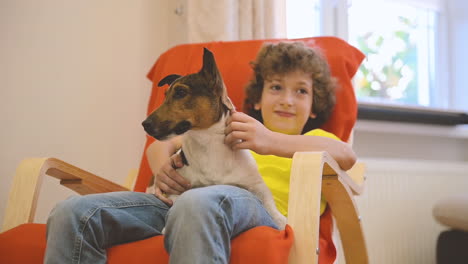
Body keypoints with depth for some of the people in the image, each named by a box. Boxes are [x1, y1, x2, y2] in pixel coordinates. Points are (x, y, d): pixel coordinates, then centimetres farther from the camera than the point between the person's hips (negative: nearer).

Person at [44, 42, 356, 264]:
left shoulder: (312, 140, 27)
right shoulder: (230, 127, 39)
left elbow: (346, 156, 1)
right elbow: (161, 145, 34)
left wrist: (271, 142, -14)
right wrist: (162, 168, 7)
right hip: (177, 199, 5)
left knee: (197, 204, -42)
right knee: (73, 213, -19)